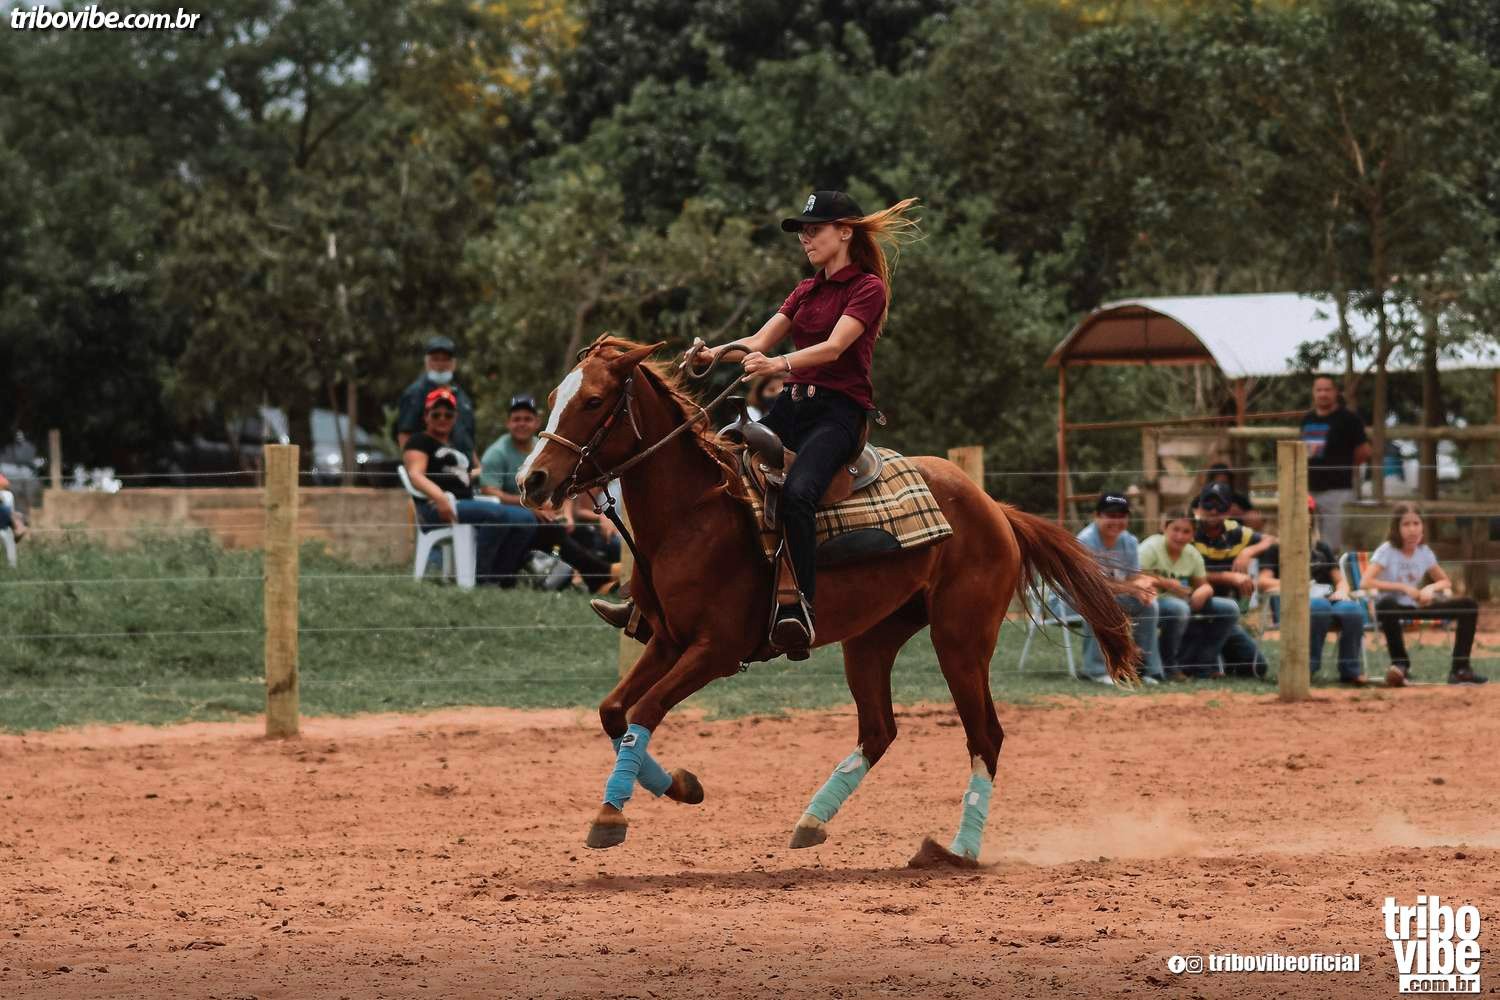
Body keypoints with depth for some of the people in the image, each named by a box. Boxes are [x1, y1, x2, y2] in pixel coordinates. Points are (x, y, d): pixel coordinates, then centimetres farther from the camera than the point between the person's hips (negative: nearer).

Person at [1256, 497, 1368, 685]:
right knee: (1319, 606, -40)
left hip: (1326, 598, 4)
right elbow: (1264, 582, 1)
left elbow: (1340, 580, 24)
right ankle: (1310, 664, -32)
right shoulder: (1276, 550, 16)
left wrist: (1341, 592, 0)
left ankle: (1350, 670, -27)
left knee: (1352, 610, -31)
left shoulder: (1321, 549, 28)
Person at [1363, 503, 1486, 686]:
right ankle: (1400, 663, -26)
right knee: (1388, 603, -43)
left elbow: (1446, 582, 15)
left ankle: (1460, 668, -13)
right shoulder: (1387, 551, -10)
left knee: (1468, 605, -9)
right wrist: (1403, 587, -24)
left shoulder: (1424, 552, 5)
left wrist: (1431, 587, -9)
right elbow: (1367, 582, -22)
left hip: (1416, 608, 5)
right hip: (1395, 608, -5)